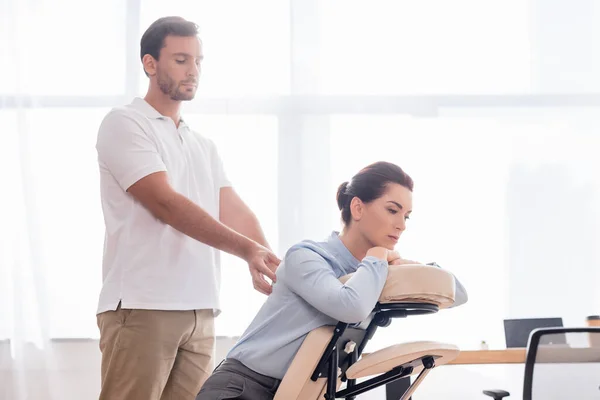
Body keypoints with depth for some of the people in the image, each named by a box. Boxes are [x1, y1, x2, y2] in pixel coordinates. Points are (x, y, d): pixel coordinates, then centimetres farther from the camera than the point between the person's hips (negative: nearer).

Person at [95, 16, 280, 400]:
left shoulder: (204, 146, 21)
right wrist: (247, 248, -21)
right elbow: (165, 204, -13)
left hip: (200, 311, 7)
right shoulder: (125, 124, -2)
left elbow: (234, 211, 9)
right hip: (142, 307, -7)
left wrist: (265, 262, -12)